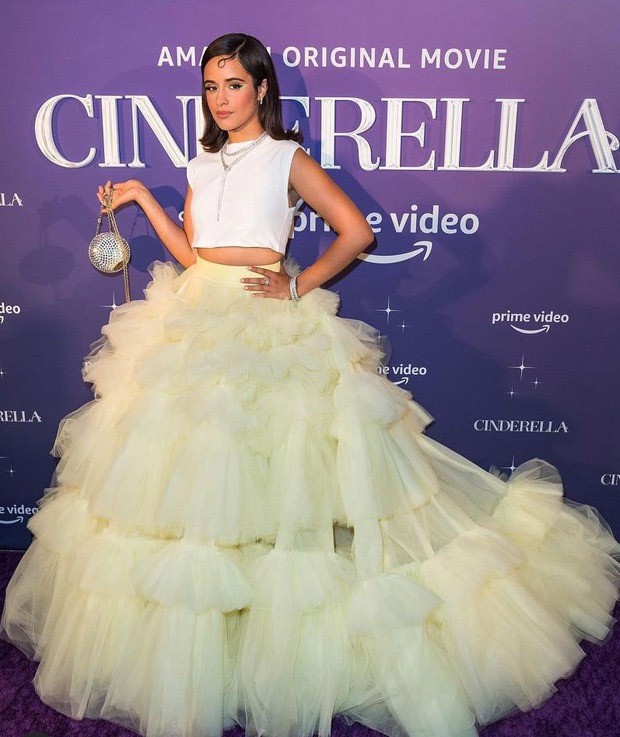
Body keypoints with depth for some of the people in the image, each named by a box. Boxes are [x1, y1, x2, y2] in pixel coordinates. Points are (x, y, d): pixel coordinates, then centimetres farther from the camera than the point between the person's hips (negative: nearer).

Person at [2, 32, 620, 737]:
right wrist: (141, 197, 12)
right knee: (191, 470, 6)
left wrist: (298, 286, -9)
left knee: (272, 477, -4)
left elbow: (355, 230, -2)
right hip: (197, 321, 6)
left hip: (270, 325, -5)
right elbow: (191, 253, 13)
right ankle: (192, 638, 22)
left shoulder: (287, 157, 3)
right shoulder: (201, 167, 18)